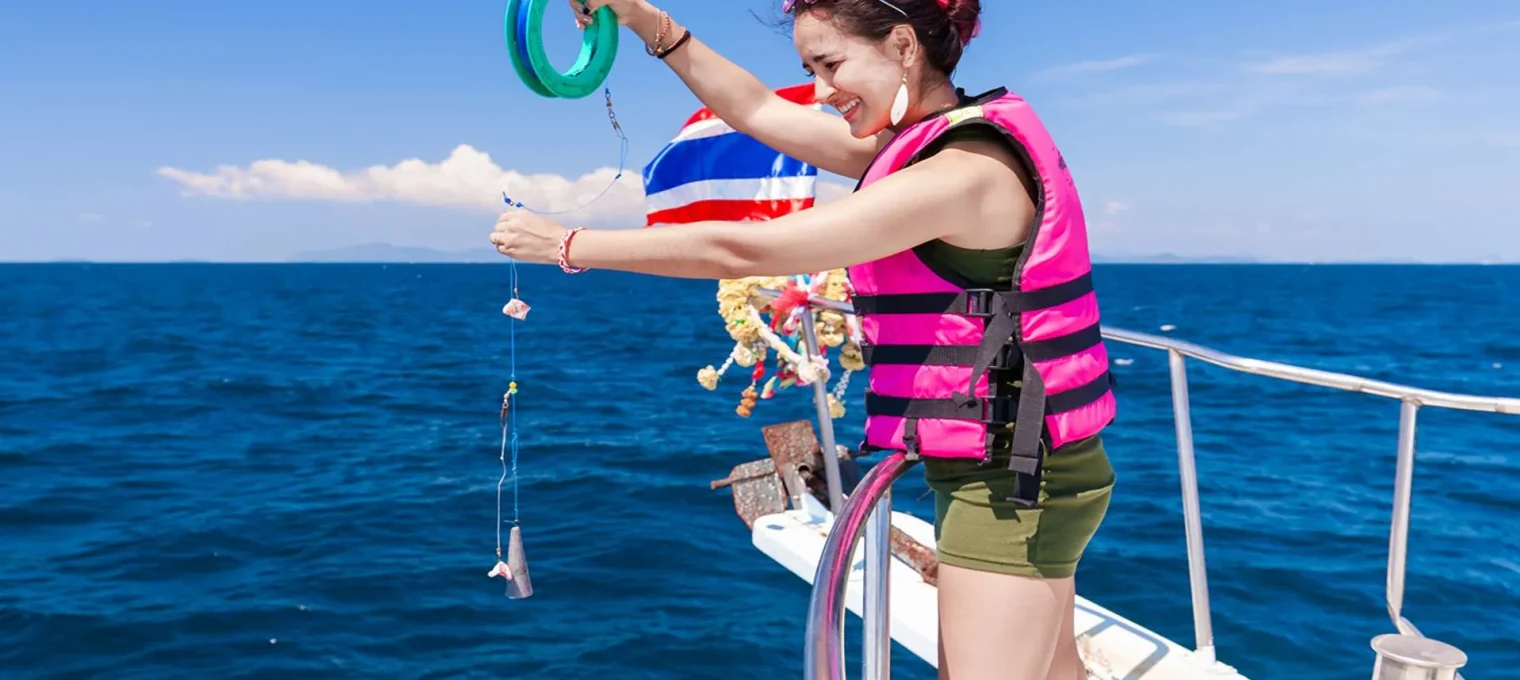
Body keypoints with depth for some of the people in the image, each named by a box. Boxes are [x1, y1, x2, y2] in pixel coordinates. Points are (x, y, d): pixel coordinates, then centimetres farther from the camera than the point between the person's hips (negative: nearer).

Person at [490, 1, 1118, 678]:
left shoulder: (965, 171, -23)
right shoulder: (947, 138, 7)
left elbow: (739, 251, -23)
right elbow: (759, 112, 10)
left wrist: (567, 245, -15)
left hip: (1012, 481, -9)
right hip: (1010, 471, 9)